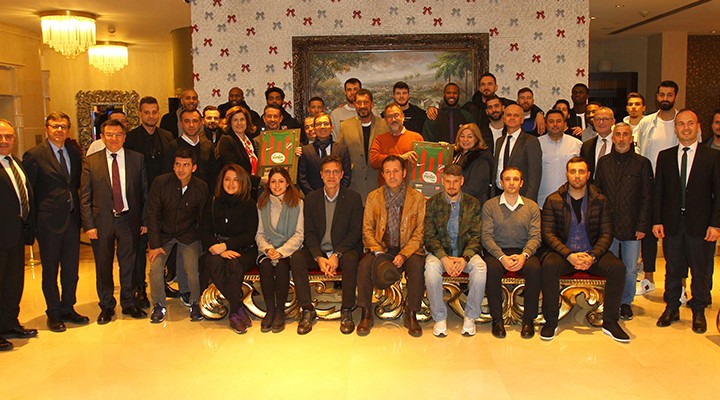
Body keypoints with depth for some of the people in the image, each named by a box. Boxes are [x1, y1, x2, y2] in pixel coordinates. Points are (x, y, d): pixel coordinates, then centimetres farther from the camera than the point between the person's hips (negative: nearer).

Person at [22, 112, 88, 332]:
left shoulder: (74, 151, 8)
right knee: (50, 270, 8)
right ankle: (53, 313, 22)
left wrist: (79, 211, 4)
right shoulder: (34, 155, -7)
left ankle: (68, 309, 28)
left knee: (71, 268, 13)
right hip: (49, 222, -4)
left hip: (72, 219, 5)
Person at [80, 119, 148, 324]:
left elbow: (144, 192, 4)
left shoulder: (137, 159, 3)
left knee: (129, 265, 9)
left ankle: (129, 303, 26)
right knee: (103, 267, 9)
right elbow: (85, 197, 1)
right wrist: (89, 224, -6)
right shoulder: (90, 162, 2)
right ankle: (106, 306, 26)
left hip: (129, 220, 0)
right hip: (102, 221, 0)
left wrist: (145, 221, -1)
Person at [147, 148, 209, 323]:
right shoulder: (160, 182, -13)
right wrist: (154, 244, -11)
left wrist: (203, 245, -6)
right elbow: (152, 214, -7)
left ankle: (195, 303, 7)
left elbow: (202, 219, -1)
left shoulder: (201, 188, -11)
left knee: (193, 270, -19)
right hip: (164, 233, 1)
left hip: (188, 235, 0)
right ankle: (159, 306, 6)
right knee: (155, 268, -18)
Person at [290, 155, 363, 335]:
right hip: (318, 251, 2)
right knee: (296, 258, -26)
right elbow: (309, 232, 1)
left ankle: (346, 311, -22)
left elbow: (355, 232, -6)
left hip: (344, 249, -2)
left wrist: (336, 255, -19)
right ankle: (307, 310, -19)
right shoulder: (311, 199, 6)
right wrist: (319, 258, -16)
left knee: (350, 259, -35)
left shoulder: (353, 198, -1)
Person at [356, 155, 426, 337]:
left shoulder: (417, 198, 2)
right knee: (364, 265, -27)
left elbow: (419, 232, -2)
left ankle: (411, 315, -14)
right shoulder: (373, 197, 7)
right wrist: (378, 252, -12)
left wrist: (404, 254, -16)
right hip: (381, 249, 1)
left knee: (417, 266, -31)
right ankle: (366, 314, -13)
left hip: (408, 249, -1)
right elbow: (367, 229, 4)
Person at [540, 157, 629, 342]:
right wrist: (569, 255, -20)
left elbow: (606, 234, 1)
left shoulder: (600, 201, 6)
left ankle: (610, 322, -10)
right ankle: (550, 322, -20)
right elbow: (547, 233, -6)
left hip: (592, 253, 2)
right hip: (563, 254, -2)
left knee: (618, 268, -25)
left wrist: (592, 256, -17)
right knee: (549, 265, -33)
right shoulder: (553, 200, 1)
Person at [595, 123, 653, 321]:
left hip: (632, 227, -1)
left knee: (630, 269, 5)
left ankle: (626, 302, 22)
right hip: (608, 226, 1)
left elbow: (647, 198, 0)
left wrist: (642, 226, -7)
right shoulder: (603, 162, 8)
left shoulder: (642, 163, 2)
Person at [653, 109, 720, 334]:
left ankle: (698, 311, 23)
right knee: (673, 268, 10)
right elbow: (658, 191, 6)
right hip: (672, 223, 2)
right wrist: (657, 221, -1)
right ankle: (671, 308, 24)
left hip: (700, 224, -1)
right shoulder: (665, 156, 7)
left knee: (701, 269, 7)